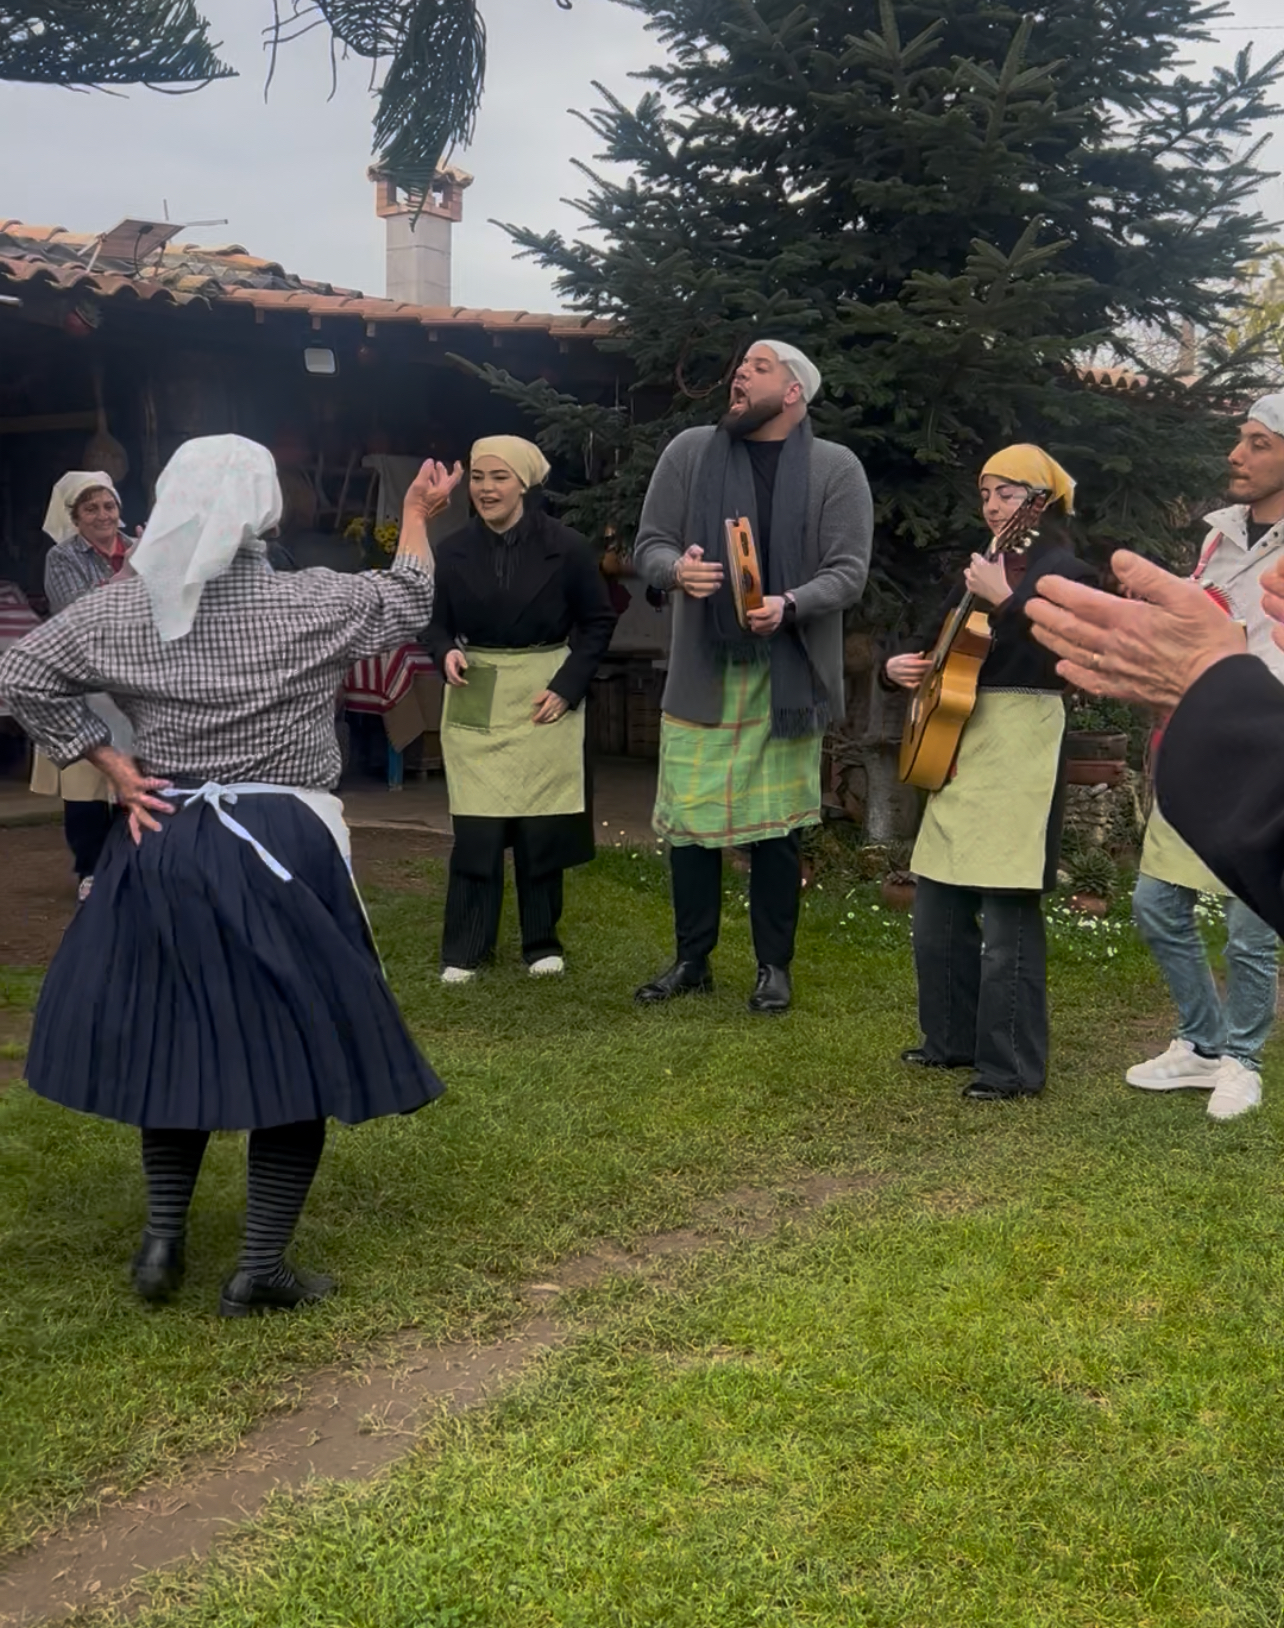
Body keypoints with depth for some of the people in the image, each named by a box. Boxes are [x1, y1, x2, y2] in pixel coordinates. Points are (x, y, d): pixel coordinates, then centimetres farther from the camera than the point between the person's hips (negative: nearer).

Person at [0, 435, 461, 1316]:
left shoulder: (123, 609, 0)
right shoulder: (309, 603, -8)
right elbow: (406, 604, 9)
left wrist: (113, 766, 1)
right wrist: (419, 513, 23)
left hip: (165, 849, 4)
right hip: (283, 852, -4)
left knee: (171, 1039, 18)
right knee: (298, 1048, 5)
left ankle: (163, 1241, 22)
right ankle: (261, 1267, 7)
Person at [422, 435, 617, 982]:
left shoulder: (565, 546, -6)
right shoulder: (453, 551, -1)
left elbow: (598, 622, 1)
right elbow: (436, 625, 8)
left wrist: (567, 687, -9)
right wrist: (446, 654, -15)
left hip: (546, 696, -1)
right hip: (476, 701, 1)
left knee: (541, 824, 6)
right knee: (476, 826, -2)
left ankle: (541, 941, 20)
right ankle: (464, 947, 9)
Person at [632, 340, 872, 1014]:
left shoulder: (836, 469, 1)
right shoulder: (689, 451, 6)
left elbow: (848, 572, -5)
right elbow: (649, 545, 7)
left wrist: (789, 606, -23)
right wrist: (677, 569, -17)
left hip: (787, 675, -2)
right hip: (699, 671, 2)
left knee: (777, 824, 6)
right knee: (688, 818, 4)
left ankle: (774, 966, 19)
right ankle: (692, 961, 20)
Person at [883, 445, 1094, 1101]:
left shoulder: (1062, 571, -5)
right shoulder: (982, 569, 18)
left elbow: (1060, 654, -22)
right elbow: (932, 639, 25)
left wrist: (1004, 600, -29)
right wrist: (900, 664, 5)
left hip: (1018, 750, -9)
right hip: (958, 746, 9)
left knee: (1007, 913, -8)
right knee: (937, 908, 13)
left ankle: (1014, 1067, 1)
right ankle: (954, 1039, 27)